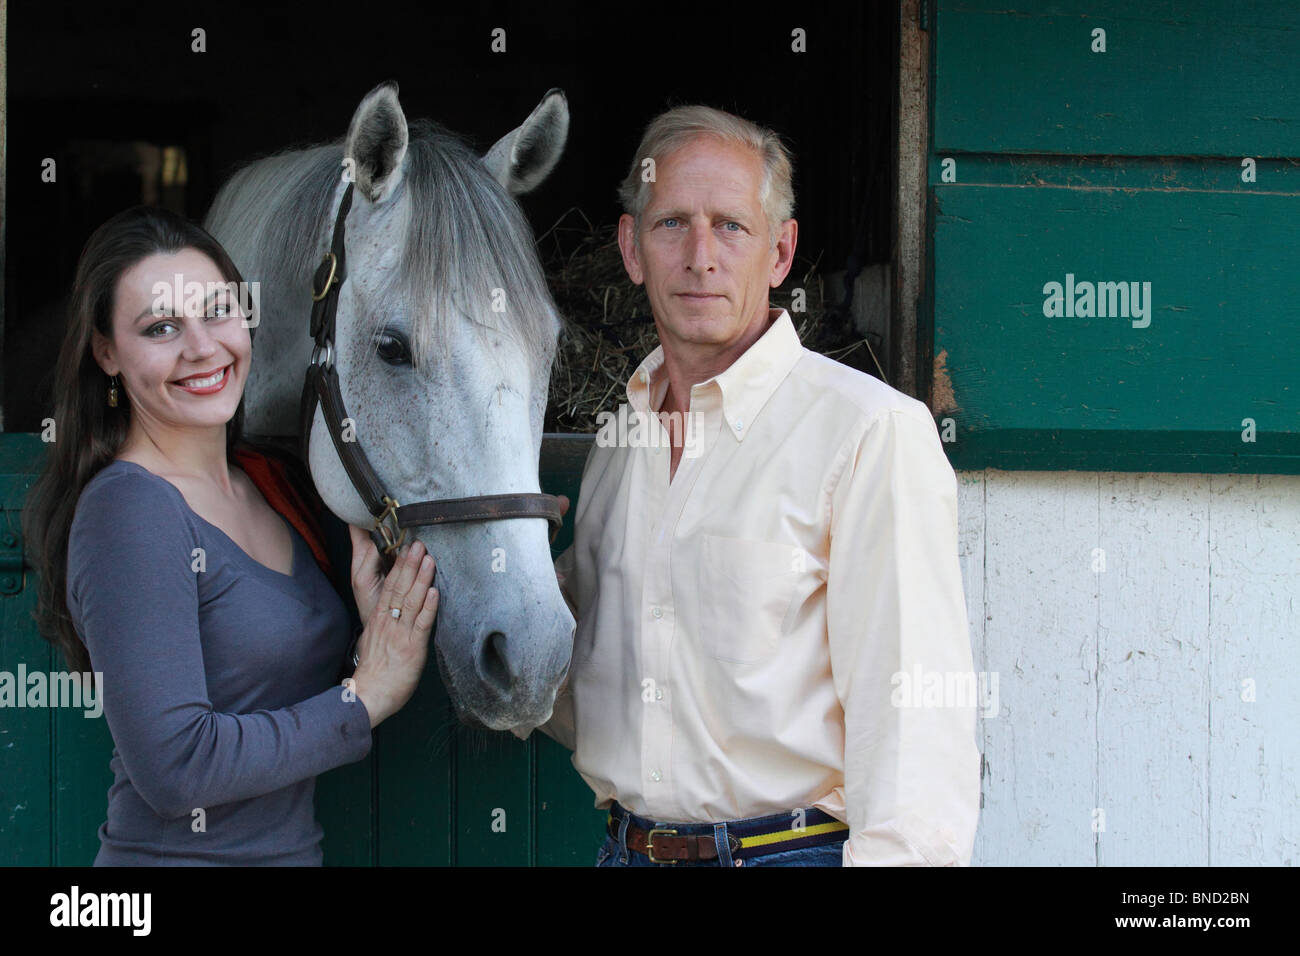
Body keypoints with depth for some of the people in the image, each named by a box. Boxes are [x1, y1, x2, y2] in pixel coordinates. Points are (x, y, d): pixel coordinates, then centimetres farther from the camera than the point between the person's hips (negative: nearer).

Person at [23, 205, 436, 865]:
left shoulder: (262, 489, 6)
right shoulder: (128, 508, -18)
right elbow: (173, 766, -23)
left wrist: (378, 633, -9)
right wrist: (367, 697, -17)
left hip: (293, 847, 8)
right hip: (175, 854, -7)